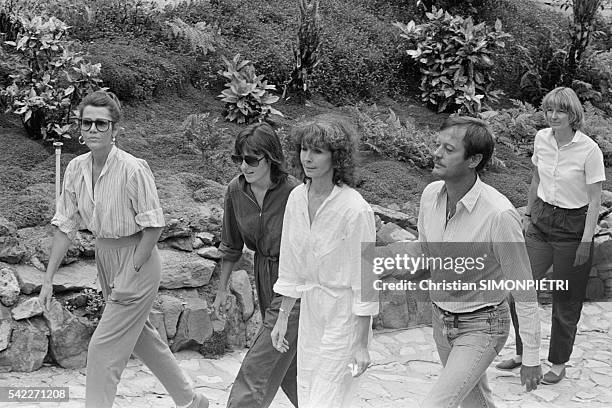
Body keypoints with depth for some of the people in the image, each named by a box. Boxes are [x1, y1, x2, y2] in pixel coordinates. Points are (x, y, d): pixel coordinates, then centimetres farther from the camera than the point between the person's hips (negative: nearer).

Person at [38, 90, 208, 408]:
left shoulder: (133, 169, -22)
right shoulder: (76, 168, -2)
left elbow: (153, 226, -18)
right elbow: (65, 226, 3)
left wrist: (130, 273, -20)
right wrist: (48, 279, 2)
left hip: (136, 258, -8)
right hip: (104, 254, 8)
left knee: (104, 349, -7)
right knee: (140, 335, 21)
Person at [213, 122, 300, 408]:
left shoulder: (293, 192, -23)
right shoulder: (236, 189, -5)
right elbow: (231, 245, 7)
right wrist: (222, 288, 11)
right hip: (263, 276, 7)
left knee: (258, 369, -7)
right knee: (288, 364, 20)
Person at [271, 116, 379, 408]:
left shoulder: (355, 210, -22)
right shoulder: (297, 198, -2)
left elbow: (364, 281, -17)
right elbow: (291, 266, 8)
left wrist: (362, 345, -15)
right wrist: (282, 317, 12)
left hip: (344, 314, -7)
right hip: (310, 308, 7)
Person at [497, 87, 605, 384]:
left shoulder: (589, 150, -16)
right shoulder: (541, 139, 0)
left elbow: (594, 200, -12)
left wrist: (586, 242, -13)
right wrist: (528, 215, 16)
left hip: (573, 226, -5)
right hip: (541, 220, 5)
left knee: (566, 300, 6)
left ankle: (559, 363, 22)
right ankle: (524, 352, 18)